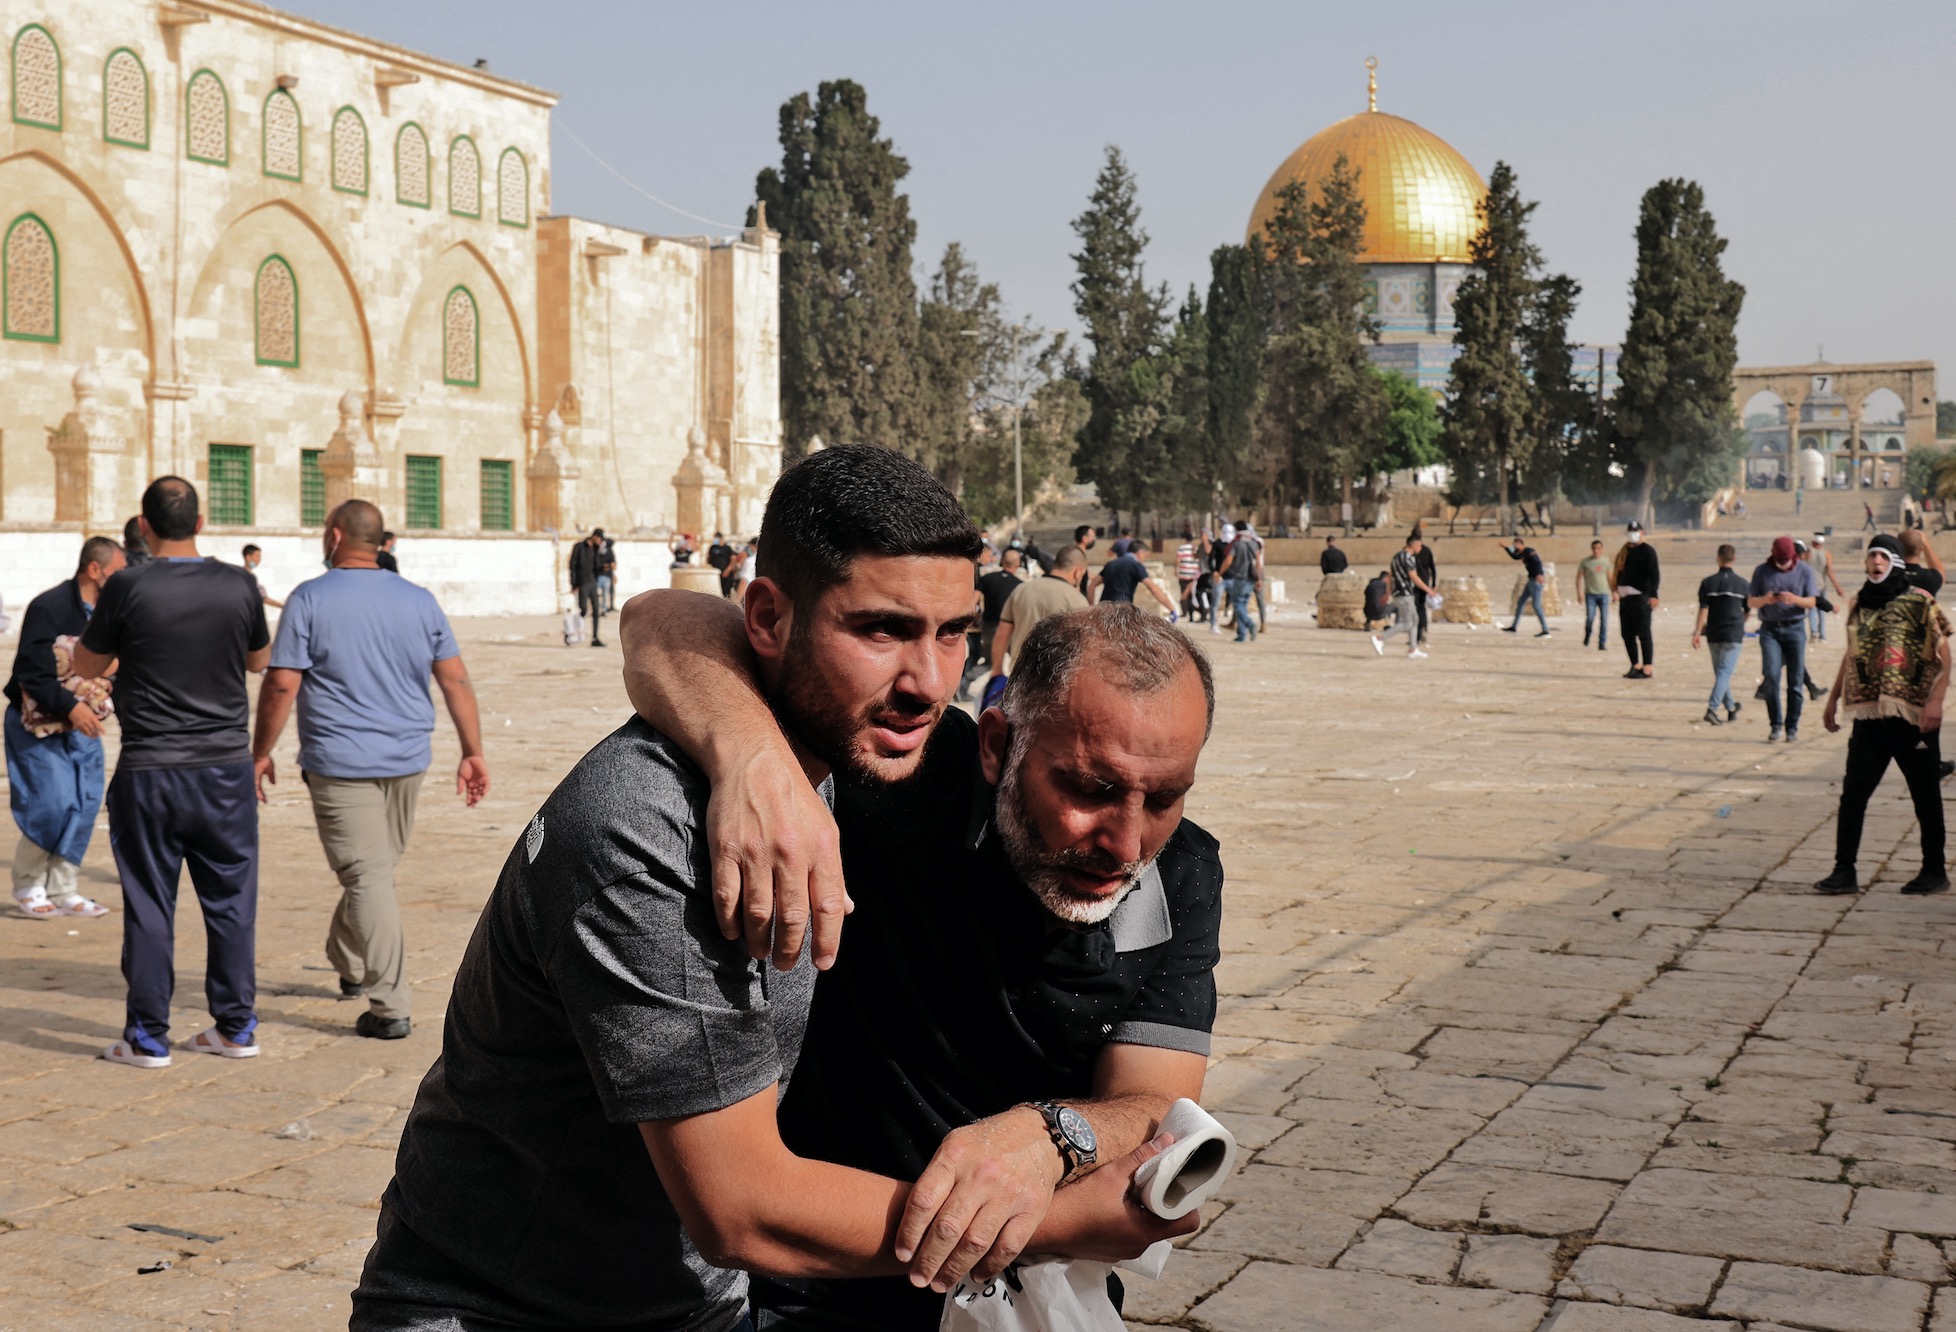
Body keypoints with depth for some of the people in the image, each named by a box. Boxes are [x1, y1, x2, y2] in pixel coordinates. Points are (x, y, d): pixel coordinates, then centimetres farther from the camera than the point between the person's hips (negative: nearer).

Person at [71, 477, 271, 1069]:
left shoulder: (128, 588, -11)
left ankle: (148, 1037, 11)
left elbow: (85, 665, 4)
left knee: (149, 904, 6)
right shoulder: (238, 586, -3)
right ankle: (235, 1026, 17)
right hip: (226, 767, 2)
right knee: (230, 899, 11)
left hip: (150, 771, -2)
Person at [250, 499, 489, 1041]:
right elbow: (455, 680, 4)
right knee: (374, 869, 21)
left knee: (368, 878, -5)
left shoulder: (310, 599, -7)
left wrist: (261, 752, 0)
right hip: (407, 758, 5)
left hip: (341, 762, -5)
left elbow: (281, 684, -10)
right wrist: (473, 752, 7)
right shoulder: (420, 601, 7)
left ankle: (391, 1007, -8)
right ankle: (348, 964, 38)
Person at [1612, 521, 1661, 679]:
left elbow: (1654, 574, -14)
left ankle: (1648, 669, -5)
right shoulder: (1625, 551, 18)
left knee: (1643, 633, -7)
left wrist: (1653, 595, -22)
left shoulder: (1647, 551, -5)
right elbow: (1618, 571, 25)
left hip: (1640, 597, -8)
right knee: (1627, 633, 10)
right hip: (1625, 597, 8)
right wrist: (1615, 589, 16)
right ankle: (1636, 666, 19)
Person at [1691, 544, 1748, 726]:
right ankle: (1712, 708, -21)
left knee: (1720, 673, 16)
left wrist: (1697, 632, -5)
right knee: (1725, 672, -6)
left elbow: (1703, 609, -6)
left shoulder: (1708, 583, 0)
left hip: (1713, 634, 2)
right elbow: (1748, 610, 8)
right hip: (1734, 634, -2)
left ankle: (1731, 708, 26)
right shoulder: (1743, 584, -1)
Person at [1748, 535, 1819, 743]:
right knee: (1772, 676, -12)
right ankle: (1775, 725, -3)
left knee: (1795, 681, -1)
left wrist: (1794, 599, -20)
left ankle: (1792, 727, 7)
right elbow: (1750, 602, 4)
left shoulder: (1805, 571, 4)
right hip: (1770, 629, 0)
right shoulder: (1762, 571, 4)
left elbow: (1811, 602, 1)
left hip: (1795, 628, 0)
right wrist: (1765, 600, -18)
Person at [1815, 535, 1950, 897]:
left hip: (1913, 715, -5)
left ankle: (1935, 872, 16)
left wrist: (1936, 701, -17)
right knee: (1853, 793, 0)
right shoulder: (1858, 604, 12)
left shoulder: (1920, 602, -5)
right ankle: (1844, 871, 4)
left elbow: (1943, 656, -7)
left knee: (1925, 796, 6)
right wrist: (1833, 699, 22)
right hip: (1867, 714, 5)